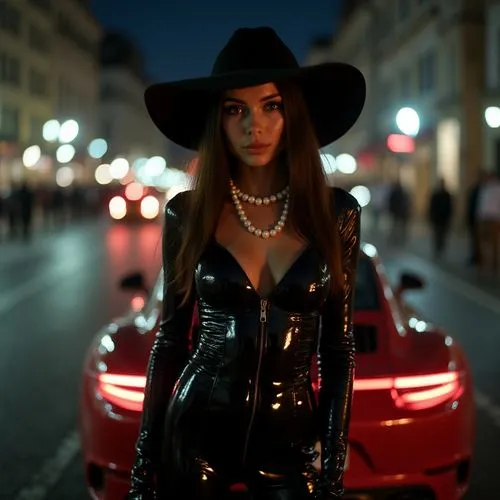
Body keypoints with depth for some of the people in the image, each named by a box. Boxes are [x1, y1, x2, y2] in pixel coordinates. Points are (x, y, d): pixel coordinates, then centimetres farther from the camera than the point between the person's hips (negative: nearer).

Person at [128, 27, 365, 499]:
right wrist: (144, 459, 2)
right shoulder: (187, 213, -6)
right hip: (196, 429, 0)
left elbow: (338, 348, -1)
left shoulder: (336, 213, -5)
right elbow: (170, 339, 1)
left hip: (289, 436, 0)